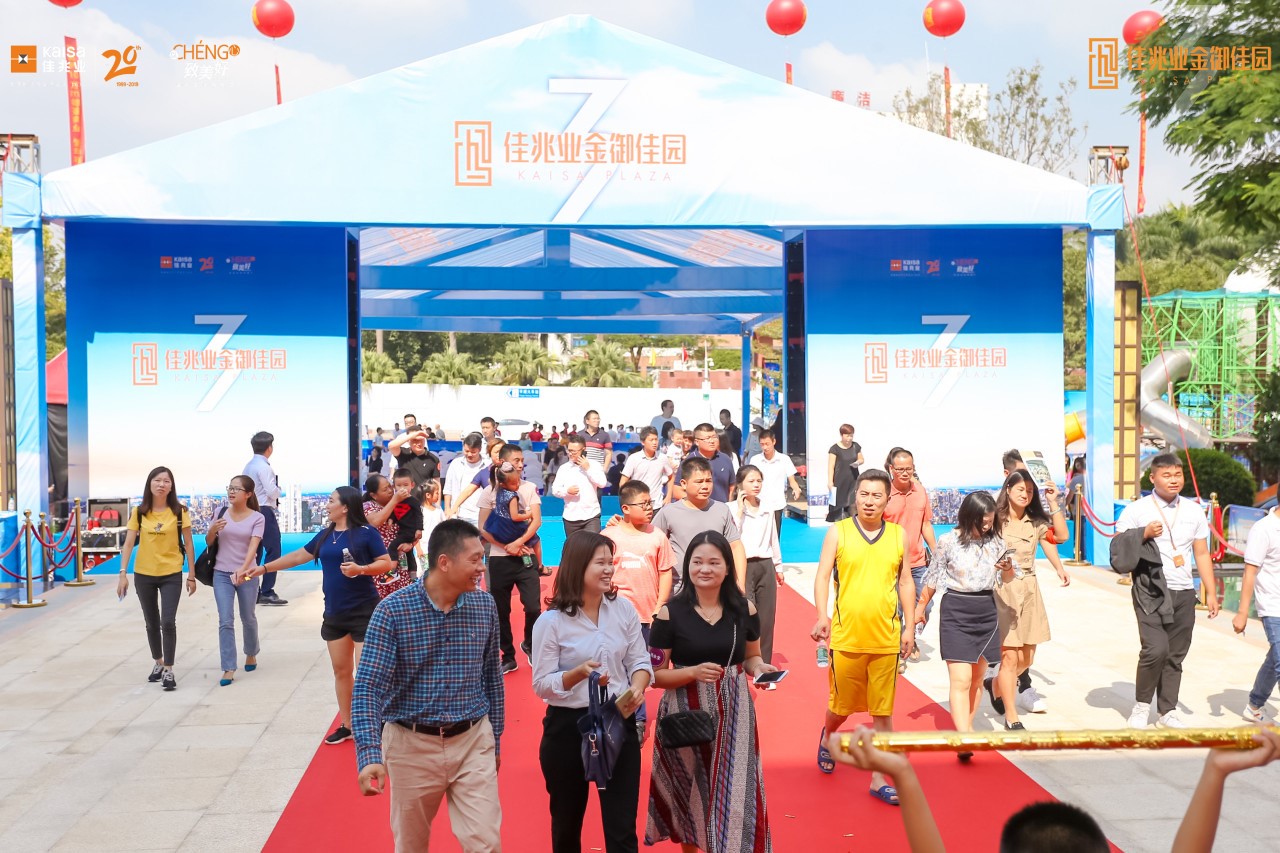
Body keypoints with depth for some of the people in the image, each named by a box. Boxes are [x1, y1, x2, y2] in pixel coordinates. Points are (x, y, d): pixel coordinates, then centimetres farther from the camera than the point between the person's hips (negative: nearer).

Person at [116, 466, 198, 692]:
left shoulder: (179, 512, -6)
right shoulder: (139, 512, -2)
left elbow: (188, 544, -1)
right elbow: (128, 543, -3)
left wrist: (191, 575, -1)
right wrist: (123, 573, -10)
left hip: (171, 575, -2)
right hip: (143, 575, 2)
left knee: (168, 622, -10)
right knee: (152, 623, 14)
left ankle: (169, 670, 0)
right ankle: (158, 663, 33)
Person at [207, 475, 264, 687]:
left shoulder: (257, 518, -6)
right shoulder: (221, 513, 2)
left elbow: (253, 546, -19)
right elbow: (209, 543, 9)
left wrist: (243, 569, -35)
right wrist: (212, 530, -14)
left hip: (246, 574, -1)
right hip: (222, 574, 1)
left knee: (248, 619, 13)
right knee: (225, 621, -6)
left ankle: (251, 654, 39)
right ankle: (228, 669, -3)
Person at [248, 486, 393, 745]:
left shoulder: (366, 533, -10)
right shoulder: (326, 535, 10)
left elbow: (386, 563, -10)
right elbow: (299, 556, 19)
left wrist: (361, 569, -26)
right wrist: (264, 568, 20)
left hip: (364, 612, -7)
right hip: (334, 613, 7)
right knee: (341, 671, 12)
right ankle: (346, 725, 24)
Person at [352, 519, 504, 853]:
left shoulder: (485, 606, -2)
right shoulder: (392, 610, -15)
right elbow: (368, 688, -17)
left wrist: (494, 740, 13)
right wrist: (369, 755, -27)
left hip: (473, 743, 2)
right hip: (412, 745, -2)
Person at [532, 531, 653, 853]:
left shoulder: (624, 610, -2)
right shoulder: (551, 621, -11)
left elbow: (640, 661, 4)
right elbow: (541, 684, -10)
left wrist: (638, 687, -17)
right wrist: (577, 674, -27)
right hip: (568, 727, -2)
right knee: (567, 821, 18)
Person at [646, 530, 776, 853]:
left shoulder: (744, 609, -1)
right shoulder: (670, 613, -9)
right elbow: (656, 674, -6)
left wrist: (760, 668, -9)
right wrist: (694, 672, -22)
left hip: (733, 713, 1)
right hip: (686, 714, -1)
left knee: (733, 793, 0)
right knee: (690, 794, 14)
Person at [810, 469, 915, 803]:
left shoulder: (897, 534, 5)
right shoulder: (838, 531, -1)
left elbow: (905, 582, 10)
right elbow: (822, 576, -3)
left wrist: (909, 626, 7)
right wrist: (822, 616, -17)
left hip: (886, 639, 1)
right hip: (845, 637, -1)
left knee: (883, 712, 6)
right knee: (841, 706, 12)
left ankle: (878, 779, 17)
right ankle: (827, 739, 44)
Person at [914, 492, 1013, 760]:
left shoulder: (995, 542, 3)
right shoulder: (949, 542, -8)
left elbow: (1007, 579, 13)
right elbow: (933, 578, 3)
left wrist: (1008, 568, -10)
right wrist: (921, 607, 12)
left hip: (986, 611, 4)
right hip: (956, 612, -4)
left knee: (977, 678, 12)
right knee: (961, 680, -12)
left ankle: (967, 727, 26)